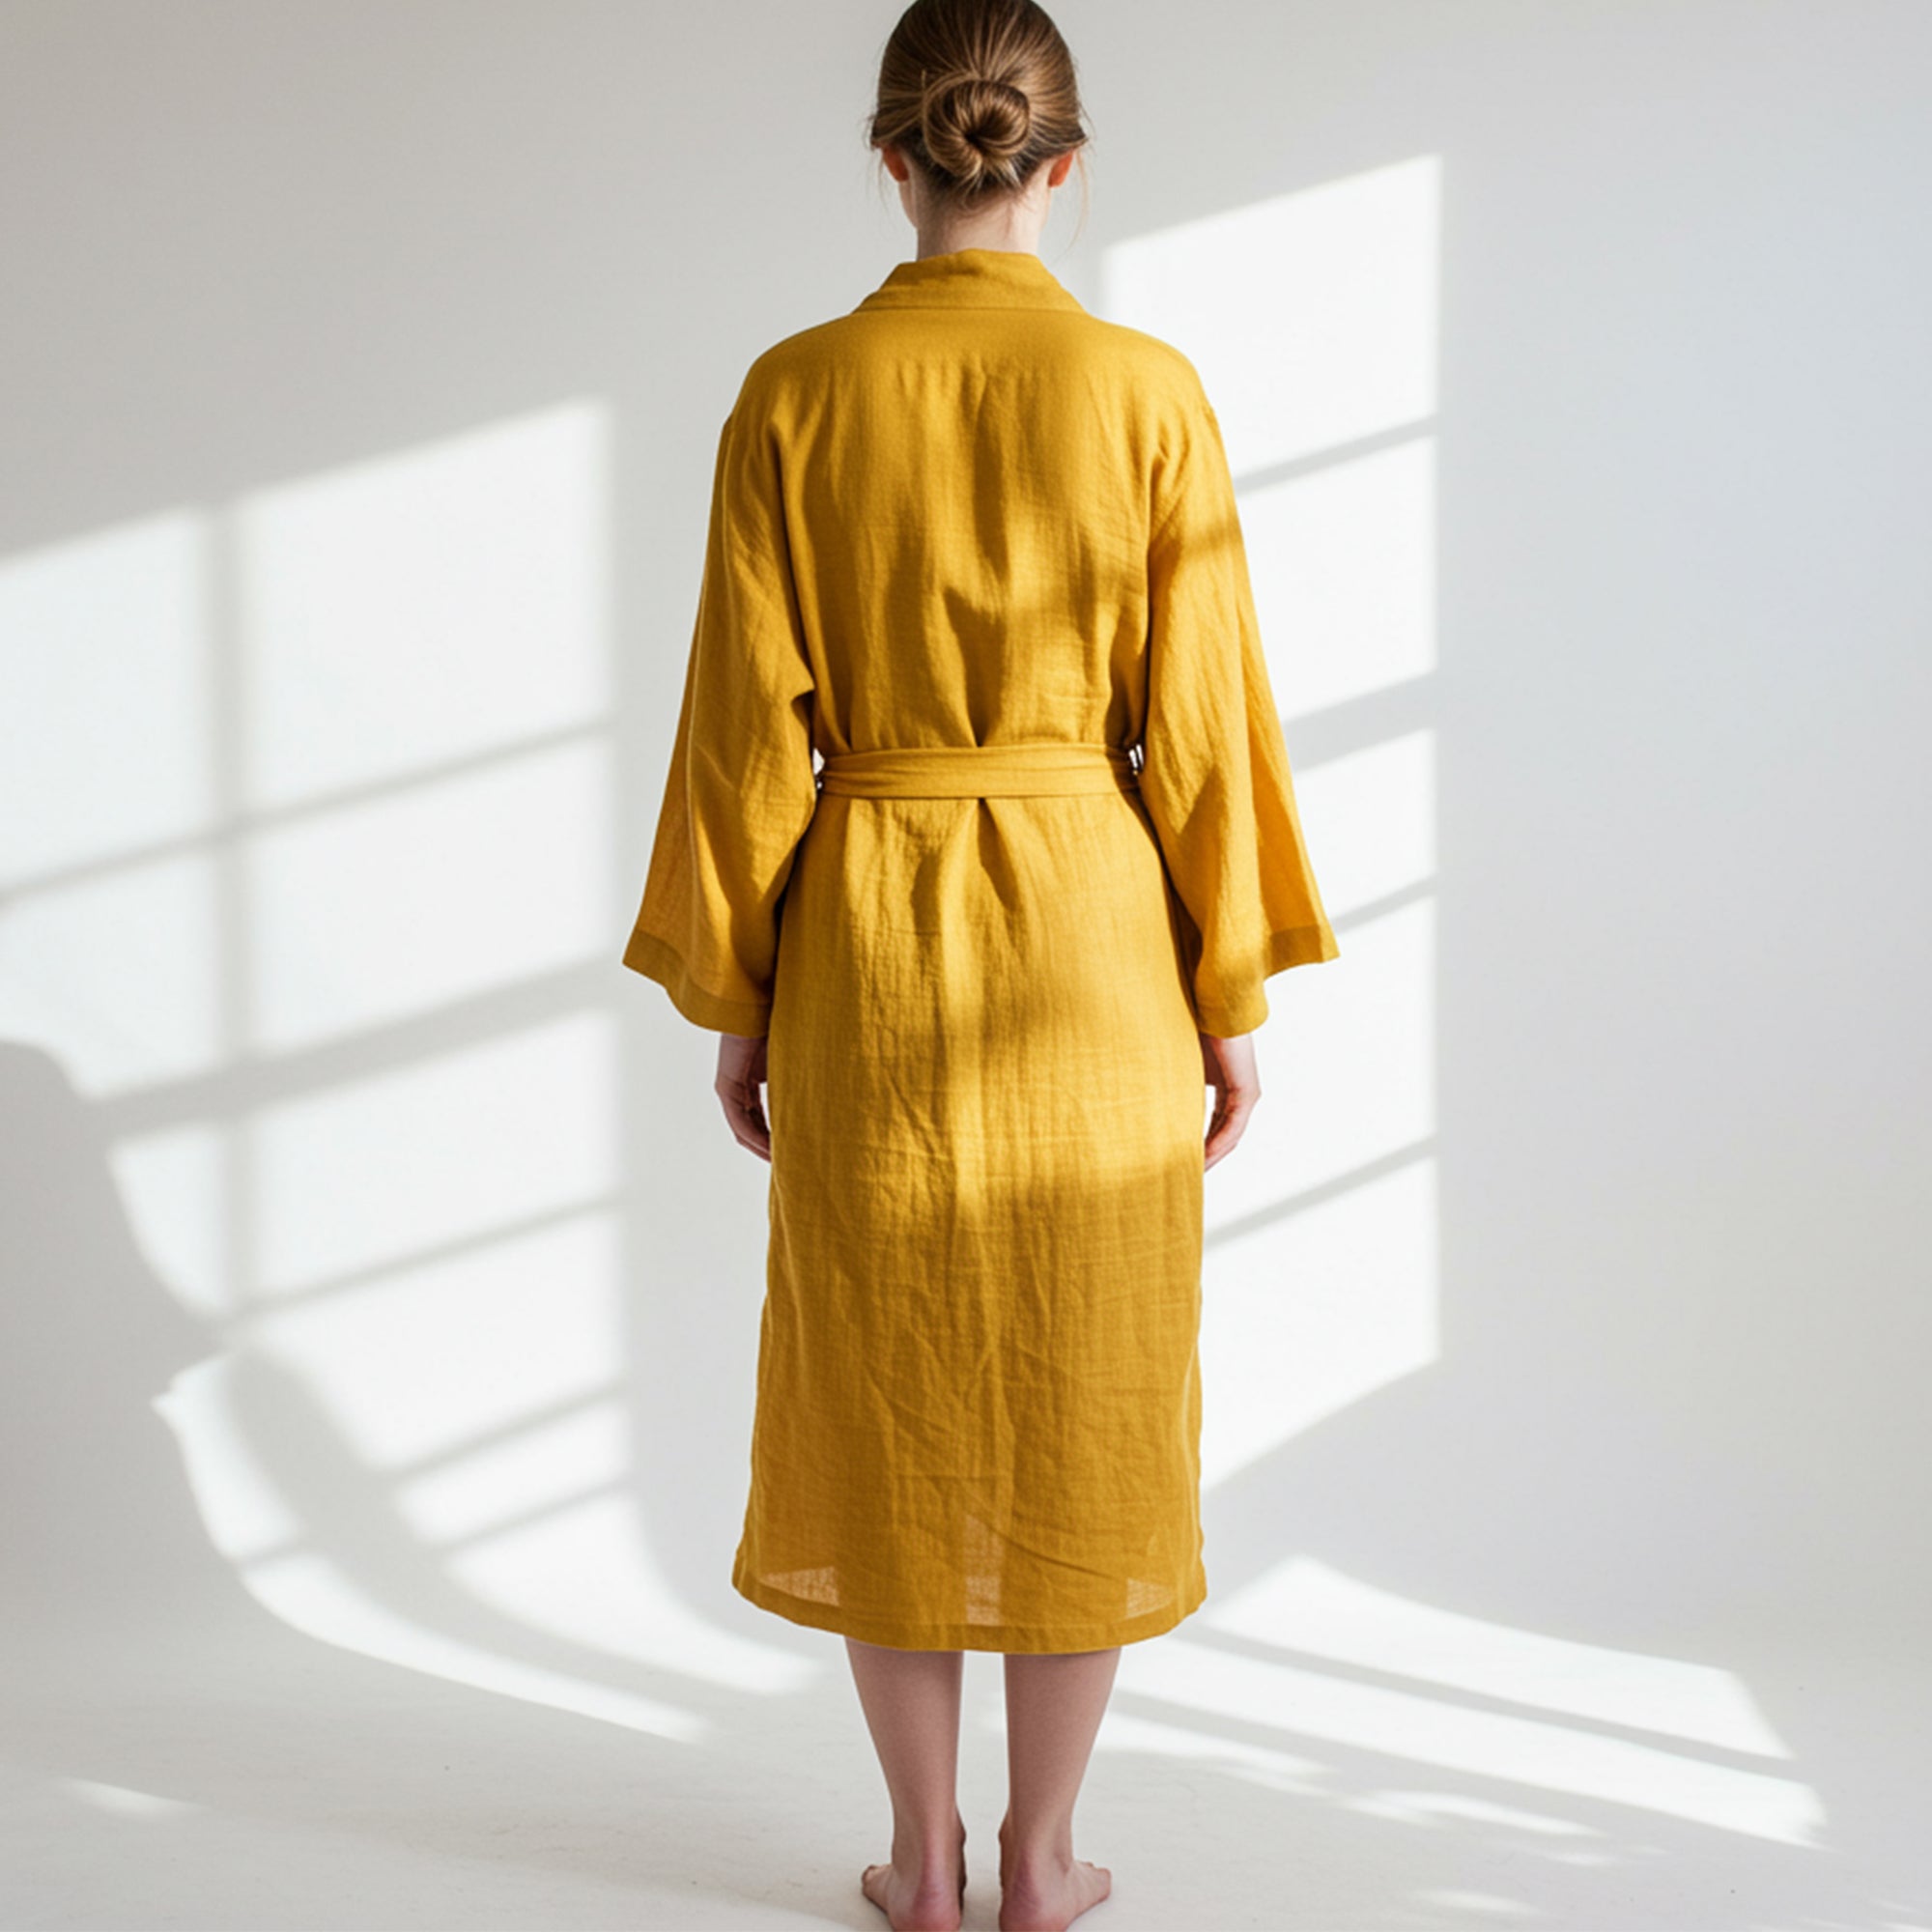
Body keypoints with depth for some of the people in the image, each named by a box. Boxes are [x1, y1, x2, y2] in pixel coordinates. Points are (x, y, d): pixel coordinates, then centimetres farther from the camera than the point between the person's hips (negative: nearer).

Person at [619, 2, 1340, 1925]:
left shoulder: (794, 394, -5)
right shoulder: (1150, 392, -6)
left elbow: (749, 725, -3)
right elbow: (1200, 713, -4)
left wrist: (735, 1001, 6)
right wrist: (1233, 993, 5)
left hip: (867, 941, 1)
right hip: (1091, 939, 0)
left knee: (886, 1404, 13)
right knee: (1084, 1405, 12)